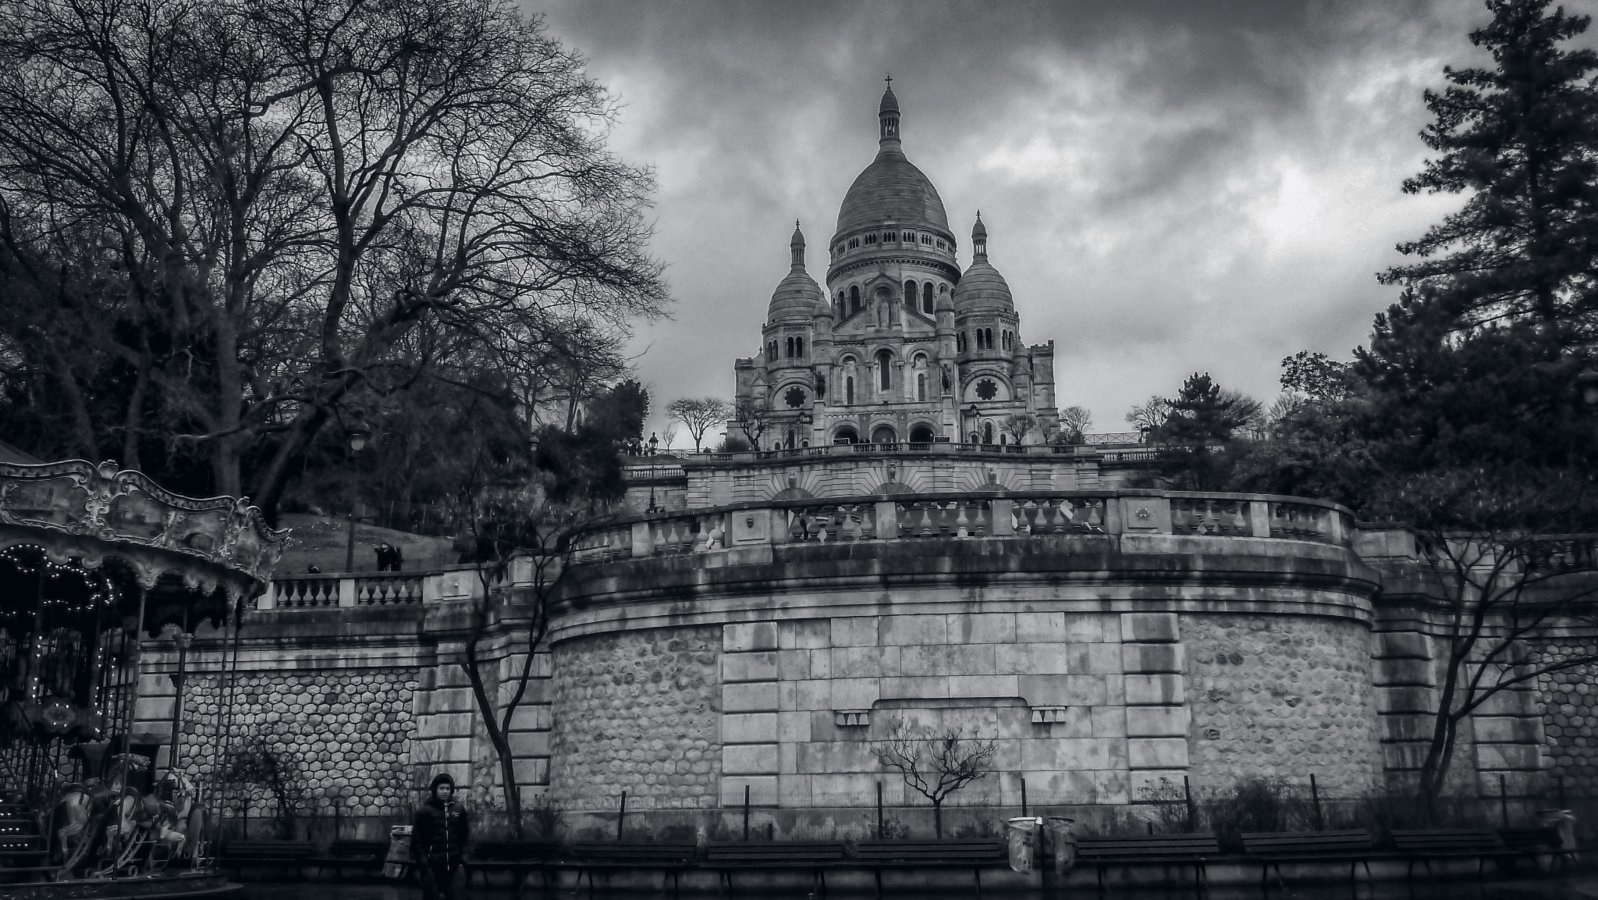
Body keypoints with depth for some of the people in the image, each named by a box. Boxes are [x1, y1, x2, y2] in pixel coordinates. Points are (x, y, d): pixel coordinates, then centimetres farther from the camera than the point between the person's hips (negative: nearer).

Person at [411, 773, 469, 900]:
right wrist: (421, 860, -10)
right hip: (432, 863, -4)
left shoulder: (458, 810, 7)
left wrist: (462, 856, 10)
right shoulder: (425, 811, -5)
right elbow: (416, 838, -6)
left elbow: (464, 835, 15)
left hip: (452, 864, 4)